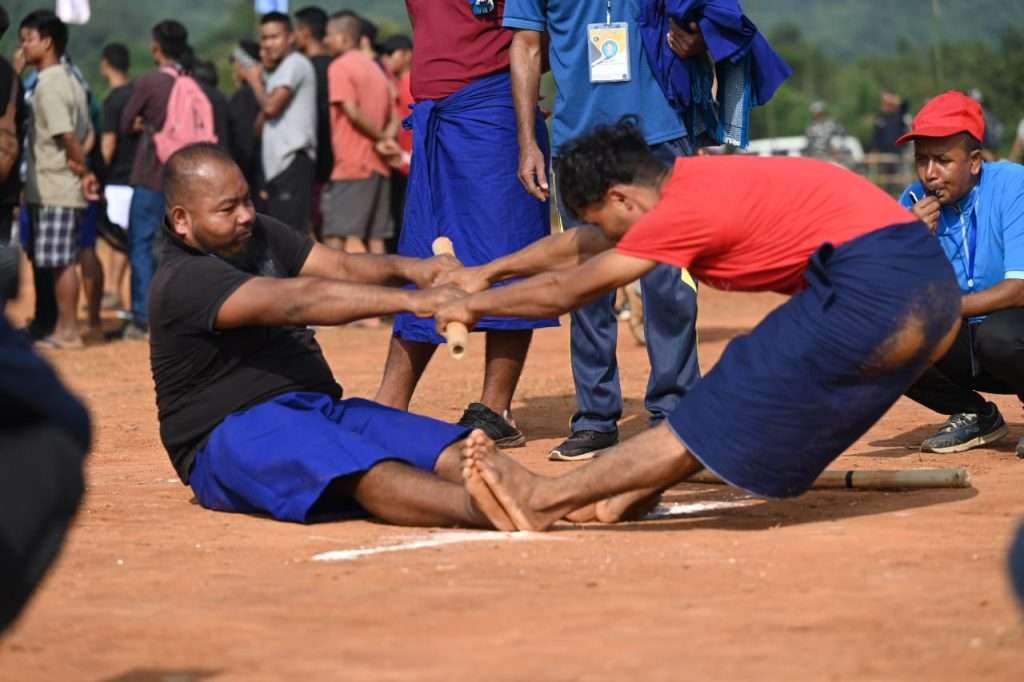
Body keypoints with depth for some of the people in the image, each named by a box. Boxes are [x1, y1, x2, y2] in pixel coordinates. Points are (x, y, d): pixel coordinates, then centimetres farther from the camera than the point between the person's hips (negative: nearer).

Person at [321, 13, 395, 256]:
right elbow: (393, 118, 17)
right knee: (375, 238, 5)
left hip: (351, 165, -8)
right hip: (377, 165, 8)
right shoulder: (375, 68, 20)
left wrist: (382, 138, -8)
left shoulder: (340, 66, -6)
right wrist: (386, 140, 2)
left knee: (336, 237, -10)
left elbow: (352, 111, -17)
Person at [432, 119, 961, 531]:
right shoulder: (689, 179, 16)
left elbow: (567, 290, -3)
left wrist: (477, 304, 10)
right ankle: (624, 498, 14)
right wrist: (487, 272, 37)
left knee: (730, 412, -6)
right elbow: (580, 246, 30)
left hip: (878, 290, -9)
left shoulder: (689, 208, -11)